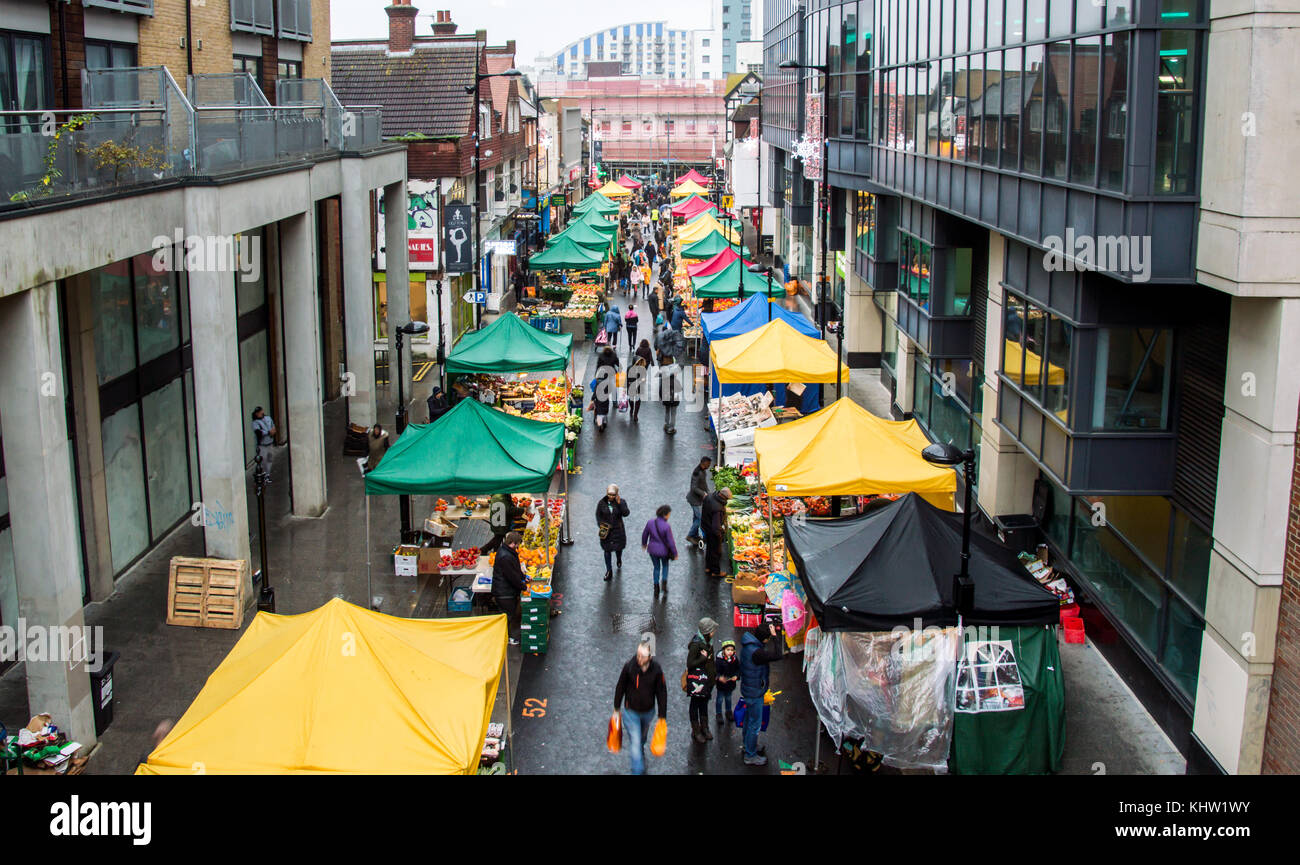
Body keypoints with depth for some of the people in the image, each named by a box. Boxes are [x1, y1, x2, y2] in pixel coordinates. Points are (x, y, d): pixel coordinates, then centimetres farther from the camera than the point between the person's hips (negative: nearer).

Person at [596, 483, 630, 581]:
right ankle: (609, 572, 14)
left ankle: (619, 560, 51)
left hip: (618, 530, 0)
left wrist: (619, 503, -30)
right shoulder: (602, 503, -6)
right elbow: (598, 515, 2)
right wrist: (601, 525, -11)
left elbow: (625, 513, -21)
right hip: (606, 530, 0)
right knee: (607, 550, 4)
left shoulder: (621, 502, -9)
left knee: (618, 547, 14)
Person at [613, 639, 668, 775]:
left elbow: (662, 694, -8)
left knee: (642, 738, 27)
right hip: (630, 712, -2)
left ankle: (640, 751, 57)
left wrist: (662, 717, -5)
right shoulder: (629, 667, -22)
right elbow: (620, 688, -6)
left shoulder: (656, 669, -18)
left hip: (648, 712, 3)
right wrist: (617, 708, 3)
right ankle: (638, 771, 3)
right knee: (635, 742, -6)